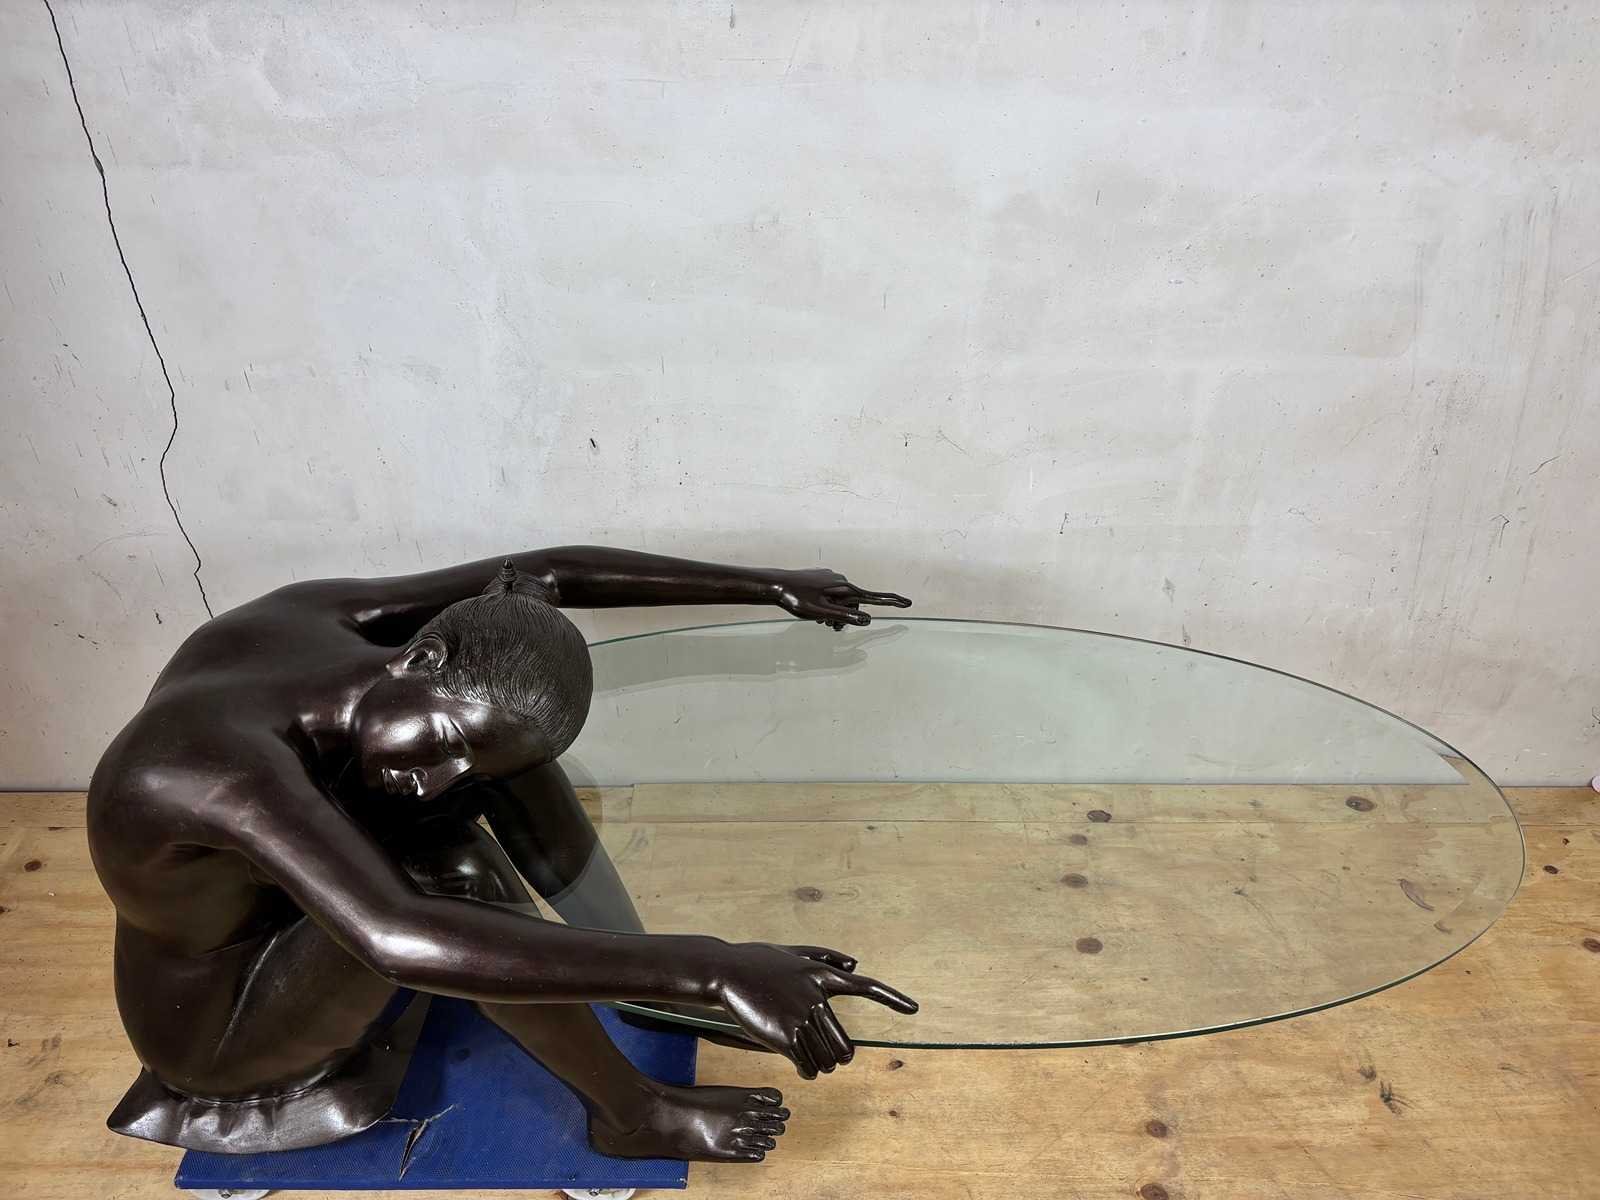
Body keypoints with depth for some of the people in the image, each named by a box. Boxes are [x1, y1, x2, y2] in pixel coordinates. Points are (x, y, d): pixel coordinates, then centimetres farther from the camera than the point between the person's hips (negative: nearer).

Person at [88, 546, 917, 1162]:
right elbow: (402, 940, -56)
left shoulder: (315, 617, -21)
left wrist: (773, 587, -16)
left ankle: (634, 960, -5)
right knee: (447, 870, -36)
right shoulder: (227, 766, -41)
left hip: (282, 904, 7)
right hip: (216, 1024, -7)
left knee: (495, 725, -13)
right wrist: (711, 970, -59)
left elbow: (536, 575, -15)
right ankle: (633, 1115, -13)